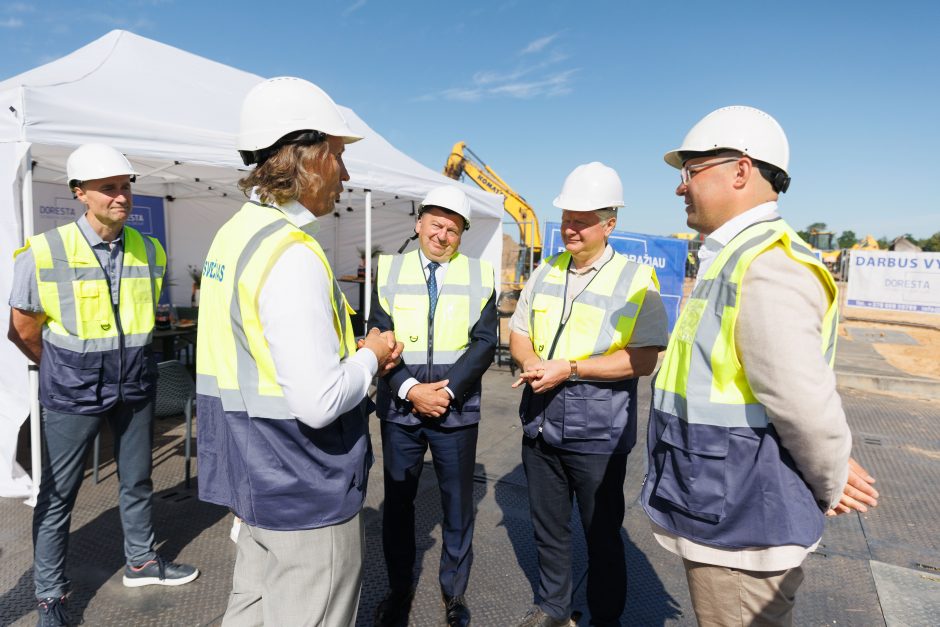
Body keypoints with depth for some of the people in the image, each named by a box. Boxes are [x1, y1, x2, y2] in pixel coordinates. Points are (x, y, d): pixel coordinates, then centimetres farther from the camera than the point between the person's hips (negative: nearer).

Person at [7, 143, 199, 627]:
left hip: (134, 388, 4)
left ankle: (141, 561, 37)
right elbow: (23, 331, -3)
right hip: (73, 392, -3)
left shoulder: (149, 252, -2)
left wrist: (124, 361, 14)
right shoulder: (44, 253, -14)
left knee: (137, 480, 17)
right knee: (57, 494, 8)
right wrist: (66, 369, 6)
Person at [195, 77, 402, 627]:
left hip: (254, 479, 9)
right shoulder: (293, 254, -24)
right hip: (305, 496, -9)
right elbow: (319, 402, -29)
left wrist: (354, 351, 7)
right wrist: (371, 357, -10)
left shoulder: (234, 233, 6)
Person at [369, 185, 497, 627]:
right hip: (400, 408, 1)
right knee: (397, 502, 13)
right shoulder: (390, 271, 2)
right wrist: (411, 389, -15)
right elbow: (378, 338, -4)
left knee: (458, 506, 11)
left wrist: (448, 391, -15)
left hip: (457, 409, 0)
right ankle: (399, 591, 34)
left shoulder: (479, 275, 1)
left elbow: (484, 342, -5)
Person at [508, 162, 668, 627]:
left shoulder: (636, 280, -10)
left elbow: (644, 359, -17)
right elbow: (518, 334, 12)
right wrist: (531, 360, -11)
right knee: (548, 526, 20)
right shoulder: (544, 273, 6)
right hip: (540, 423, 5)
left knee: (602, 532, 14)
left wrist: (569, 368, -23)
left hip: (598, 431, -5)